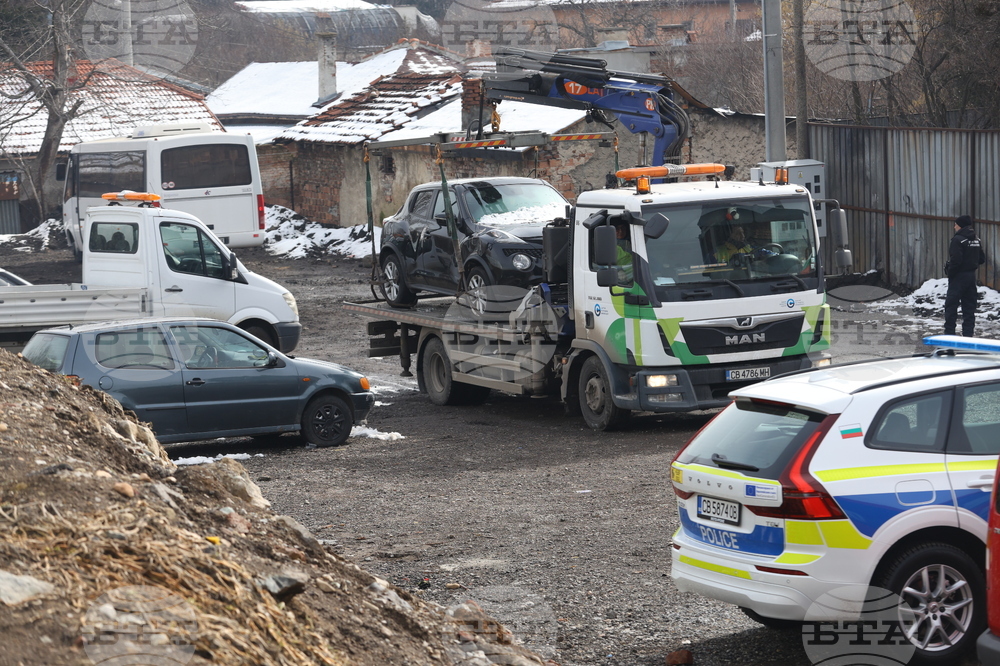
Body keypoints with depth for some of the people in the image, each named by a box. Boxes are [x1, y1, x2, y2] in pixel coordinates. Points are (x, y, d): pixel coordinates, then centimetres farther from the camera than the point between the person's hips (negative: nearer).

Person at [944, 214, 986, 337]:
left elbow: (955, 260, -22)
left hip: (959, 276, -7)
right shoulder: (976, 240, 9)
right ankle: (968, 334, 10)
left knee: (951, 305, -1)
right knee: (969, 306, 10)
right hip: (971, 276, 7)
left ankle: (949, 332, -3)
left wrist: (950, 272, -9)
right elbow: (982, 259, 12)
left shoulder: (958, 239, -16)